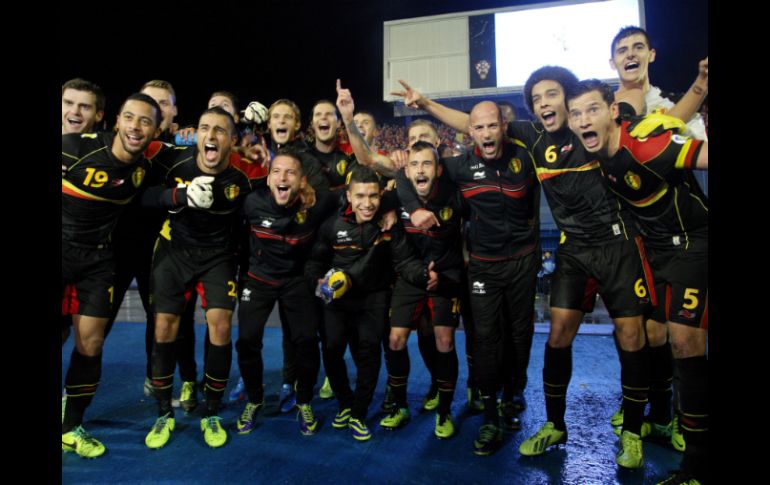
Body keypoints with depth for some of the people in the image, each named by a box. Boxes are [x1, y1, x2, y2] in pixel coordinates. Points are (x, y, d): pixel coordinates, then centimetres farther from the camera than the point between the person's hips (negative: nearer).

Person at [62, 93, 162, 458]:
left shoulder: (143, 167, -2)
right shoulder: (75, 147, -17)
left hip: (97, 257, 3)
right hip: (64, 247, -3)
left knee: (90, 344, 5)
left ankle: (71, 427, 23)